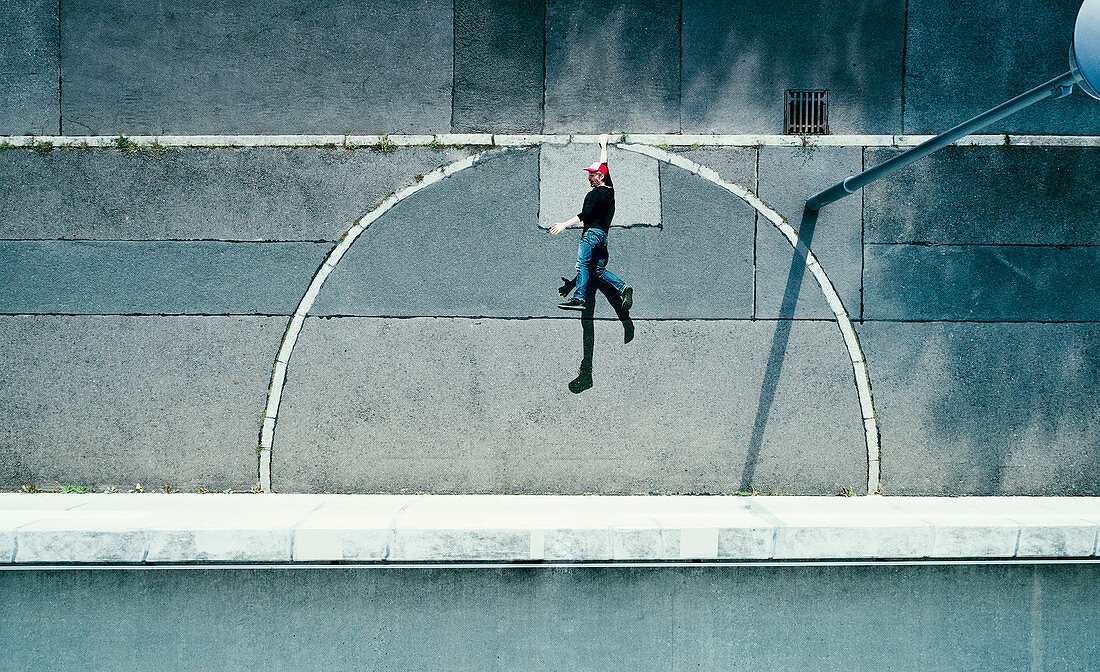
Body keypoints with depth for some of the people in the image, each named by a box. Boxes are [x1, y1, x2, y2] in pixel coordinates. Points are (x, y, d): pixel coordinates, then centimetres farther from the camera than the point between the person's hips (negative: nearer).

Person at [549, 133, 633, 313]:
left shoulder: (595, 194, -10)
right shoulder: (609, 189, 15)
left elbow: (585, 215, -18)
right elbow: (604, 165, 29)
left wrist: (564, 224, -18)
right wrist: (604, 146, 42)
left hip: (592, 232, -10)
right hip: (603, 235, 10)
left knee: (582, 265, -15)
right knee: (599, 270, 9)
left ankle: (579, 297, -23)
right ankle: (623, 288, -6)